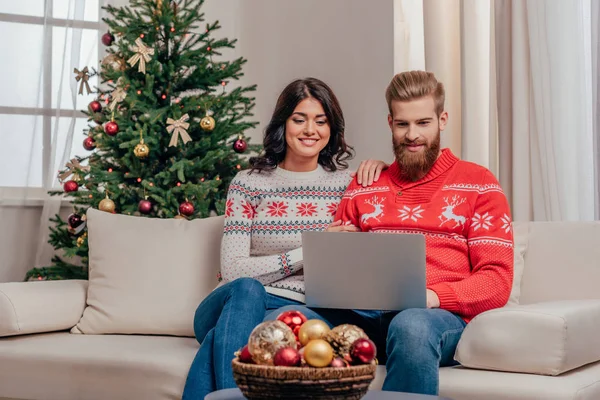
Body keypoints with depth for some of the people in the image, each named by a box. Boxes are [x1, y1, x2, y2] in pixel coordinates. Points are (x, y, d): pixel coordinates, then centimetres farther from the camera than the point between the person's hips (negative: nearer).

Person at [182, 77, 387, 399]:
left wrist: (381, 165, 6)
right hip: (241, 301, 1)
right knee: (246, 289, -37)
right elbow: (232, 270, -2)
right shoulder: (248, 184, 8)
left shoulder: (347, 184, 13)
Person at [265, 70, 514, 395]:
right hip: (365, 313, 3)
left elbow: (497, 282, 2)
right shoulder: (364, 187, 21)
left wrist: (434, 295, -17)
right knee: (278, 320, -28)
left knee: (412, 325, -41)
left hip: (443, 316, -2)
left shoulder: (477, 184, 10)